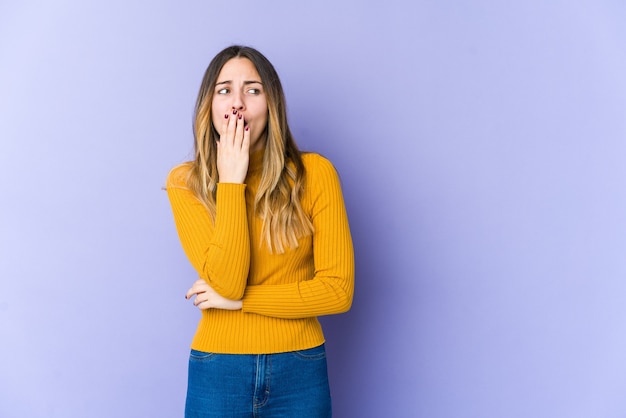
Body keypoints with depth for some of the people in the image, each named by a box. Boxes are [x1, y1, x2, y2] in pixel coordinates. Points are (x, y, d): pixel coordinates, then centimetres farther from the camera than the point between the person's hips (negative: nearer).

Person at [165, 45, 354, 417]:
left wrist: (237, 300, -11)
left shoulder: (314, 173, -8)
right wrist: (231, 181, -17)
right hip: (218, 372, 0)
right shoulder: (186, 183, -5)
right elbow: (226, 281, -17)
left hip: (300, 372, 0)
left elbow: (338, 290, -11)